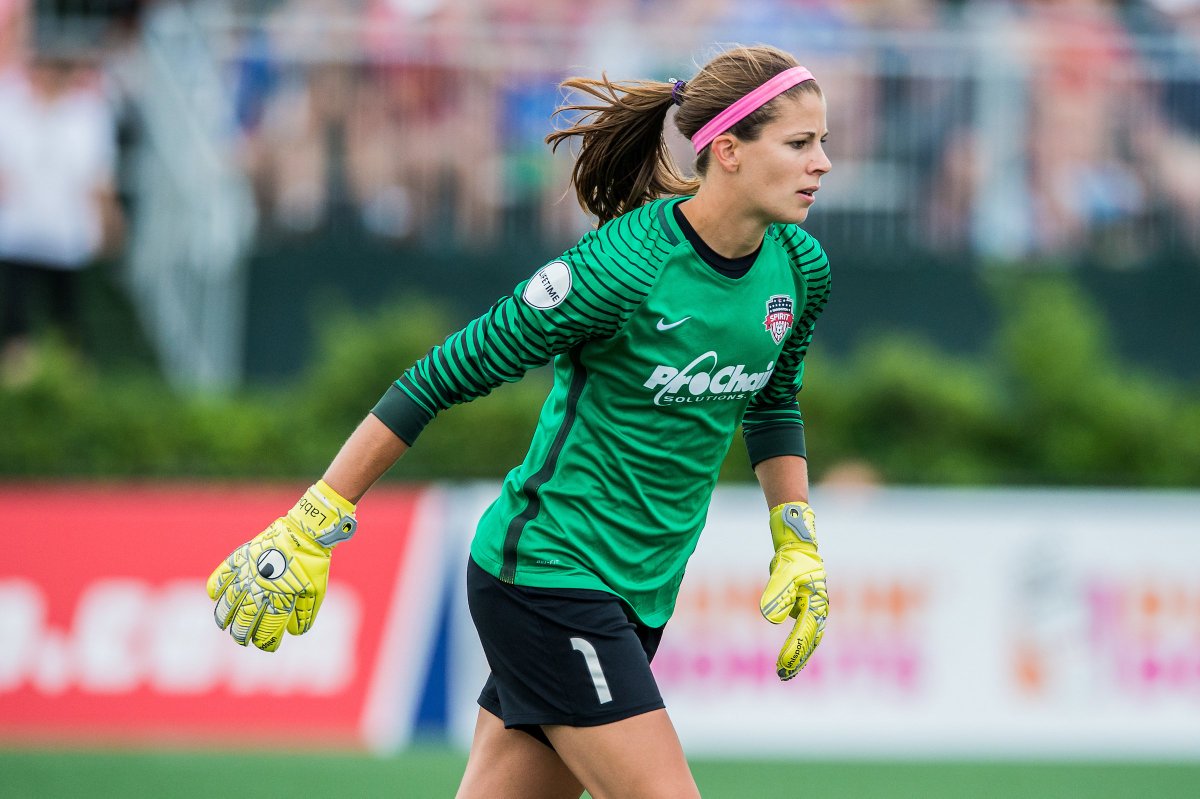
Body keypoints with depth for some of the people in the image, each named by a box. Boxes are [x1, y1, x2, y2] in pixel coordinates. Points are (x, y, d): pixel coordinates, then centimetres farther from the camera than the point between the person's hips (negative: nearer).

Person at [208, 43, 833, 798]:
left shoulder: (800, 267, 1)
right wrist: (312, 526, -13)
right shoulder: (621, 268, -21)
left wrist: (798, 548, 16)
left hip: (637, 594, 8)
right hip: (548, 576, -8)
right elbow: (440, 380, -15)